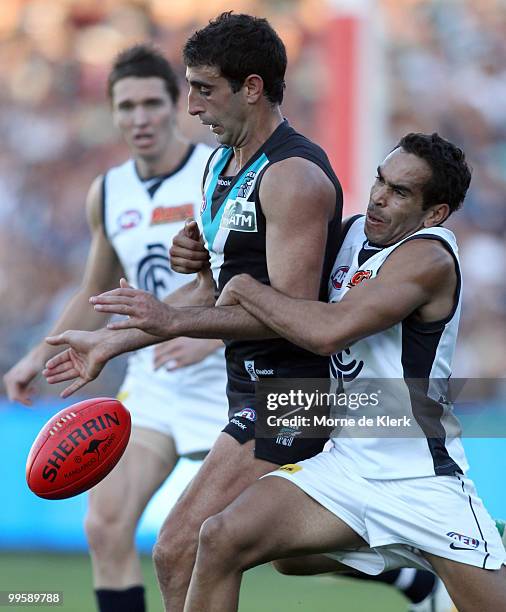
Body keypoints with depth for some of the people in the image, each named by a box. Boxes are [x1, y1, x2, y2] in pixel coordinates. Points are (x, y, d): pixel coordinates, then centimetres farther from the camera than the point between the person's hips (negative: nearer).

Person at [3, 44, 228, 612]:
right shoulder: (107, 194, 7)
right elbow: (96, 295, 23)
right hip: (152, 381, 5)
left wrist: (212, 337, -29)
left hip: (232, 378, -5)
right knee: (106, 526, -10)